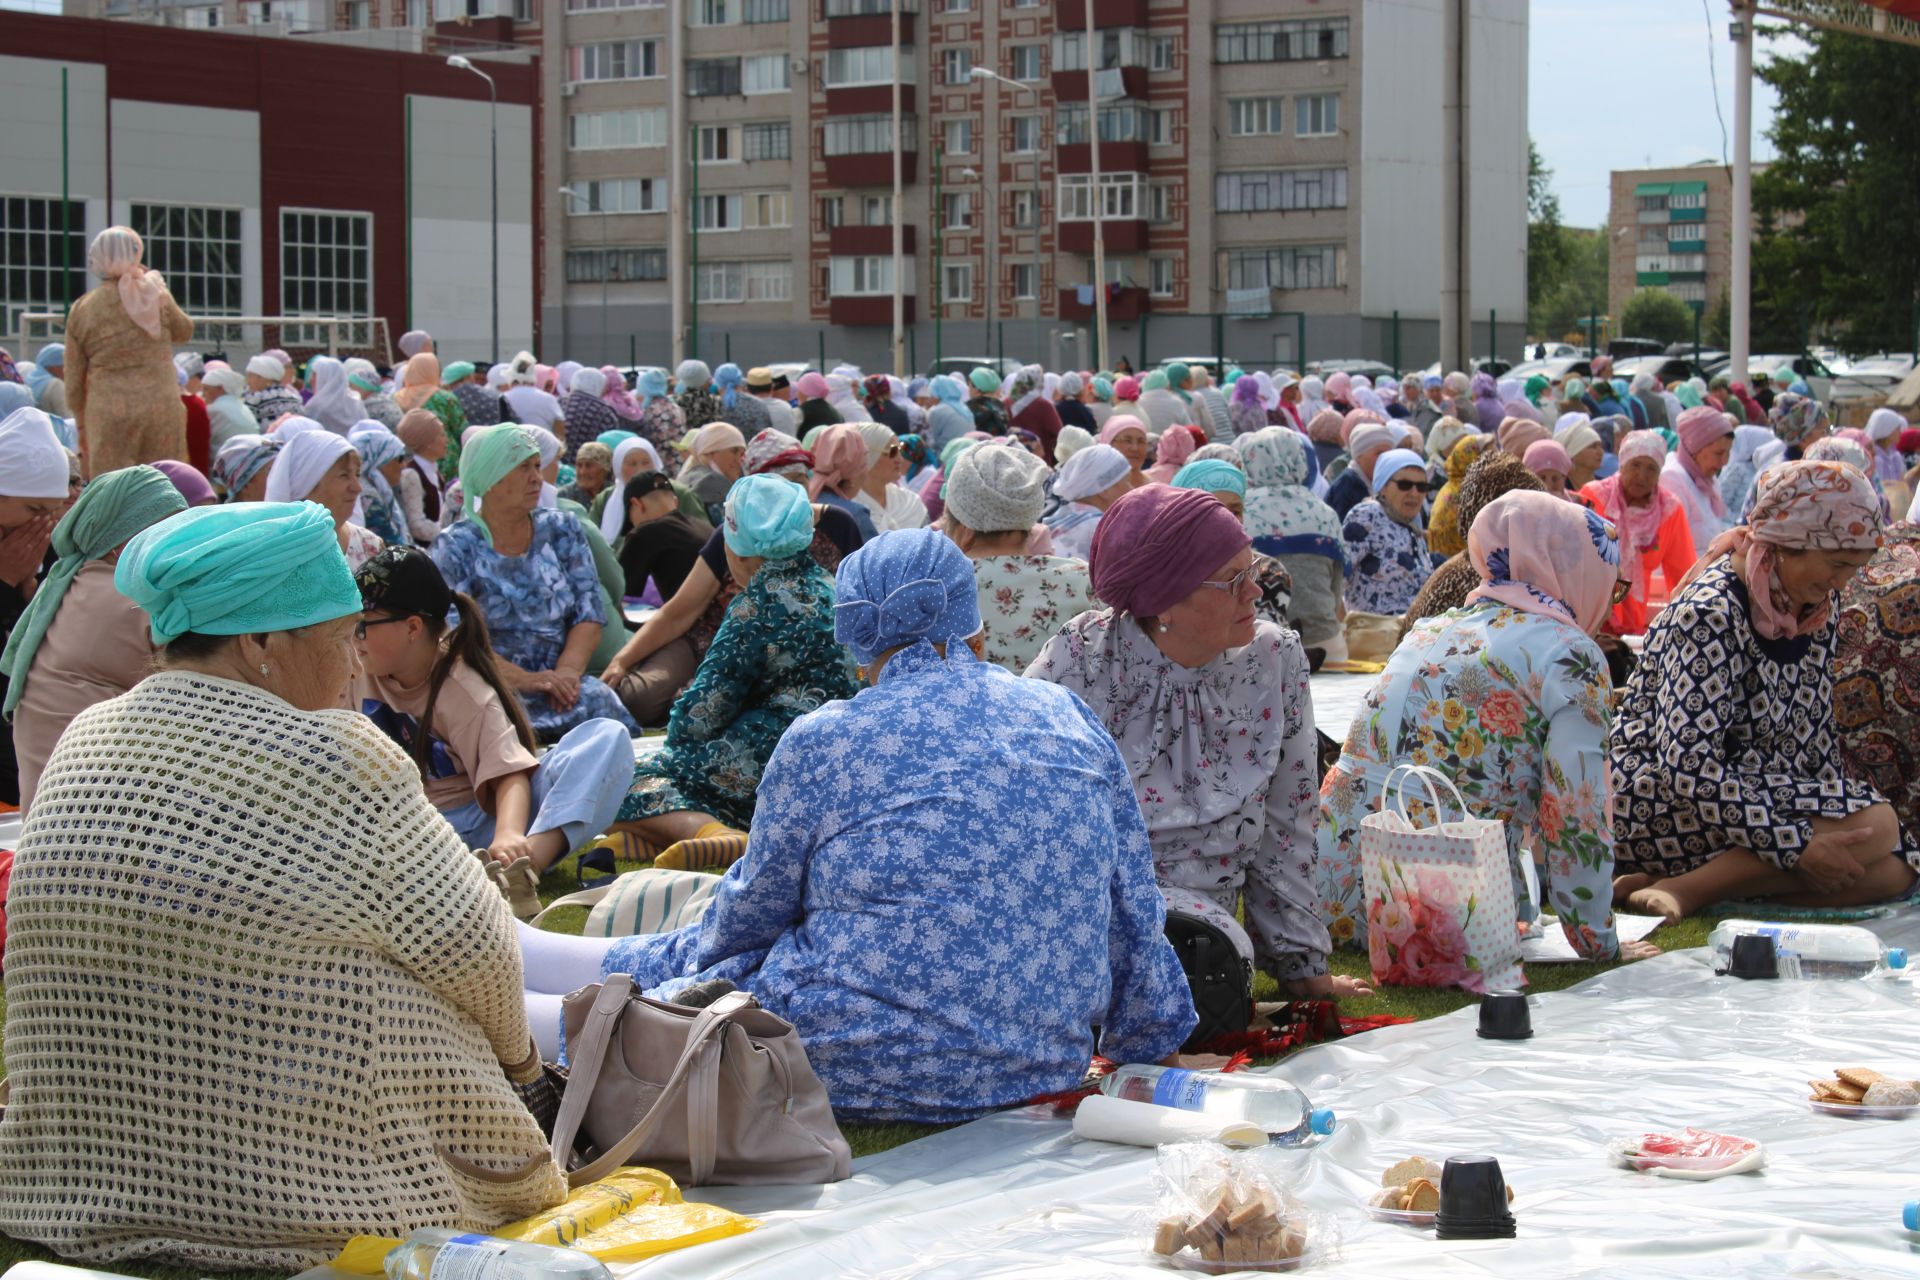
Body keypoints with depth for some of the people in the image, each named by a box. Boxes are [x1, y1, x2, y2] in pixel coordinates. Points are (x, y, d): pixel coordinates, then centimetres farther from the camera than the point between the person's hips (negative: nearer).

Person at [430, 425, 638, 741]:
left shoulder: (563, 532, 13)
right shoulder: (454, 548, 2)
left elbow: (589, 616, 6)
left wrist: (567, 671, -14)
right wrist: (521, 679, -21)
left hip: (559, 679, 3)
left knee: (598, 701, -32)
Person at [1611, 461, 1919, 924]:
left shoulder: (1815, 611, 5)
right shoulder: (1710, 615, -21)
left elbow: (1815, 734, 13)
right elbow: (1688, 768, -27)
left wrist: (1834, 811, -3)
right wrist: (1798, 847, -28)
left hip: (1759, 796, 9)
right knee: (1876, 825, -24)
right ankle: (1689, 890, -23)